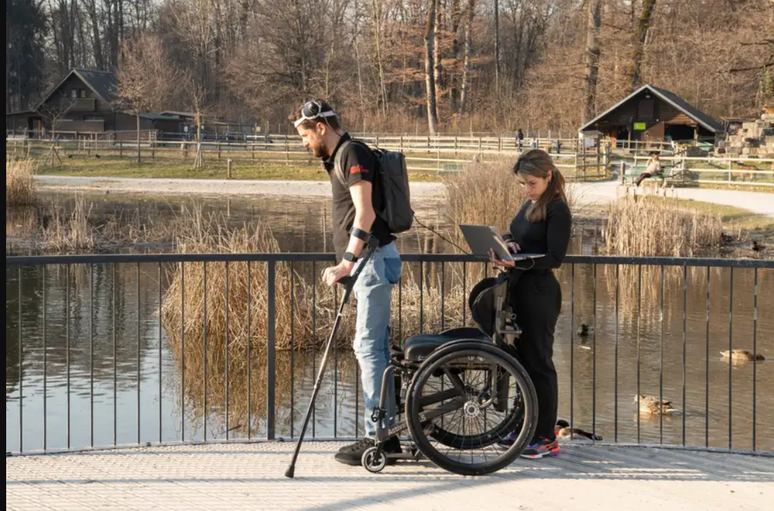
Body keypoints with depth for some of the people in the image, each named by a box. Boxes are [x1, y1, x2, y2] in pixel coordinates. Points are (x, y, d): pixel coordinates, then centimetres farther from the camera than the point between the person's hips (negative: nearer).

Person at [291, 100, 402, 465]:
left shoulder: (352, 153, -12)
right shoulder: (339, 157, 19)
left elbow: (365, 213, -22)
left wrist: (348, 262, -26)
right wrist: (347, 263, 25)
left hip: (373, 259, -11)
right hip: (369, 261, 11)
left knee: (368, 347, -10)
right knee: (375, 348, 11)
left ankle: (376, 437, -8)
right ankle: (386, 432, 16)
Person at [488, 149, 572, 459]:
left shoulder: (557, 210, -13)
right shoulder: (529, 204, 14)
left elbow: (555, 258, -18)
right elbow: (514, 235, 18)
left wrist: (517, 261, -30)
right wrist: (506, 243, -5)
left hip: (540, 292, -9)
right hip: (520, 289, 9)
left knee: (538, 362, -5)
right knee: (523, 359, 14)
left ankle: (547, 438, 0)